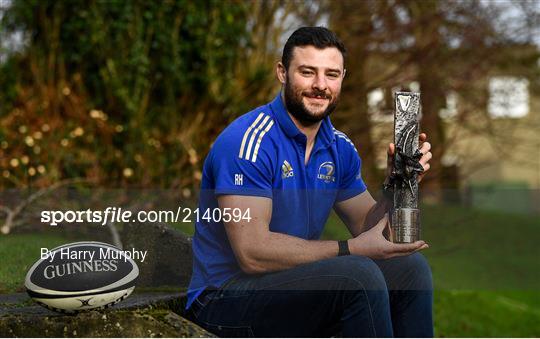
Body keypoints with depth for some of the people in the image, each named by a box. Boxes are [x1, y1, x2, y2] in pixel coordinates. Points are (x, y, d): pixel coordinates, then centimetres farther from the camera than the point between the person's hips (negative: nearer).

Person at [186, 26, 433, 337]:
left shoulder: (340, 148, 7)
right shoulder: (250, 140, -19)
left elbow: (367, 227, 11)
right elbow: (252, 252, -26)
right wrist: (351, 249, -22)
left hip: (295, 282, 8)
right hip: (228, 297, -8)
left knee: (410, 266, 0)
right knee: (358, 275, -27)